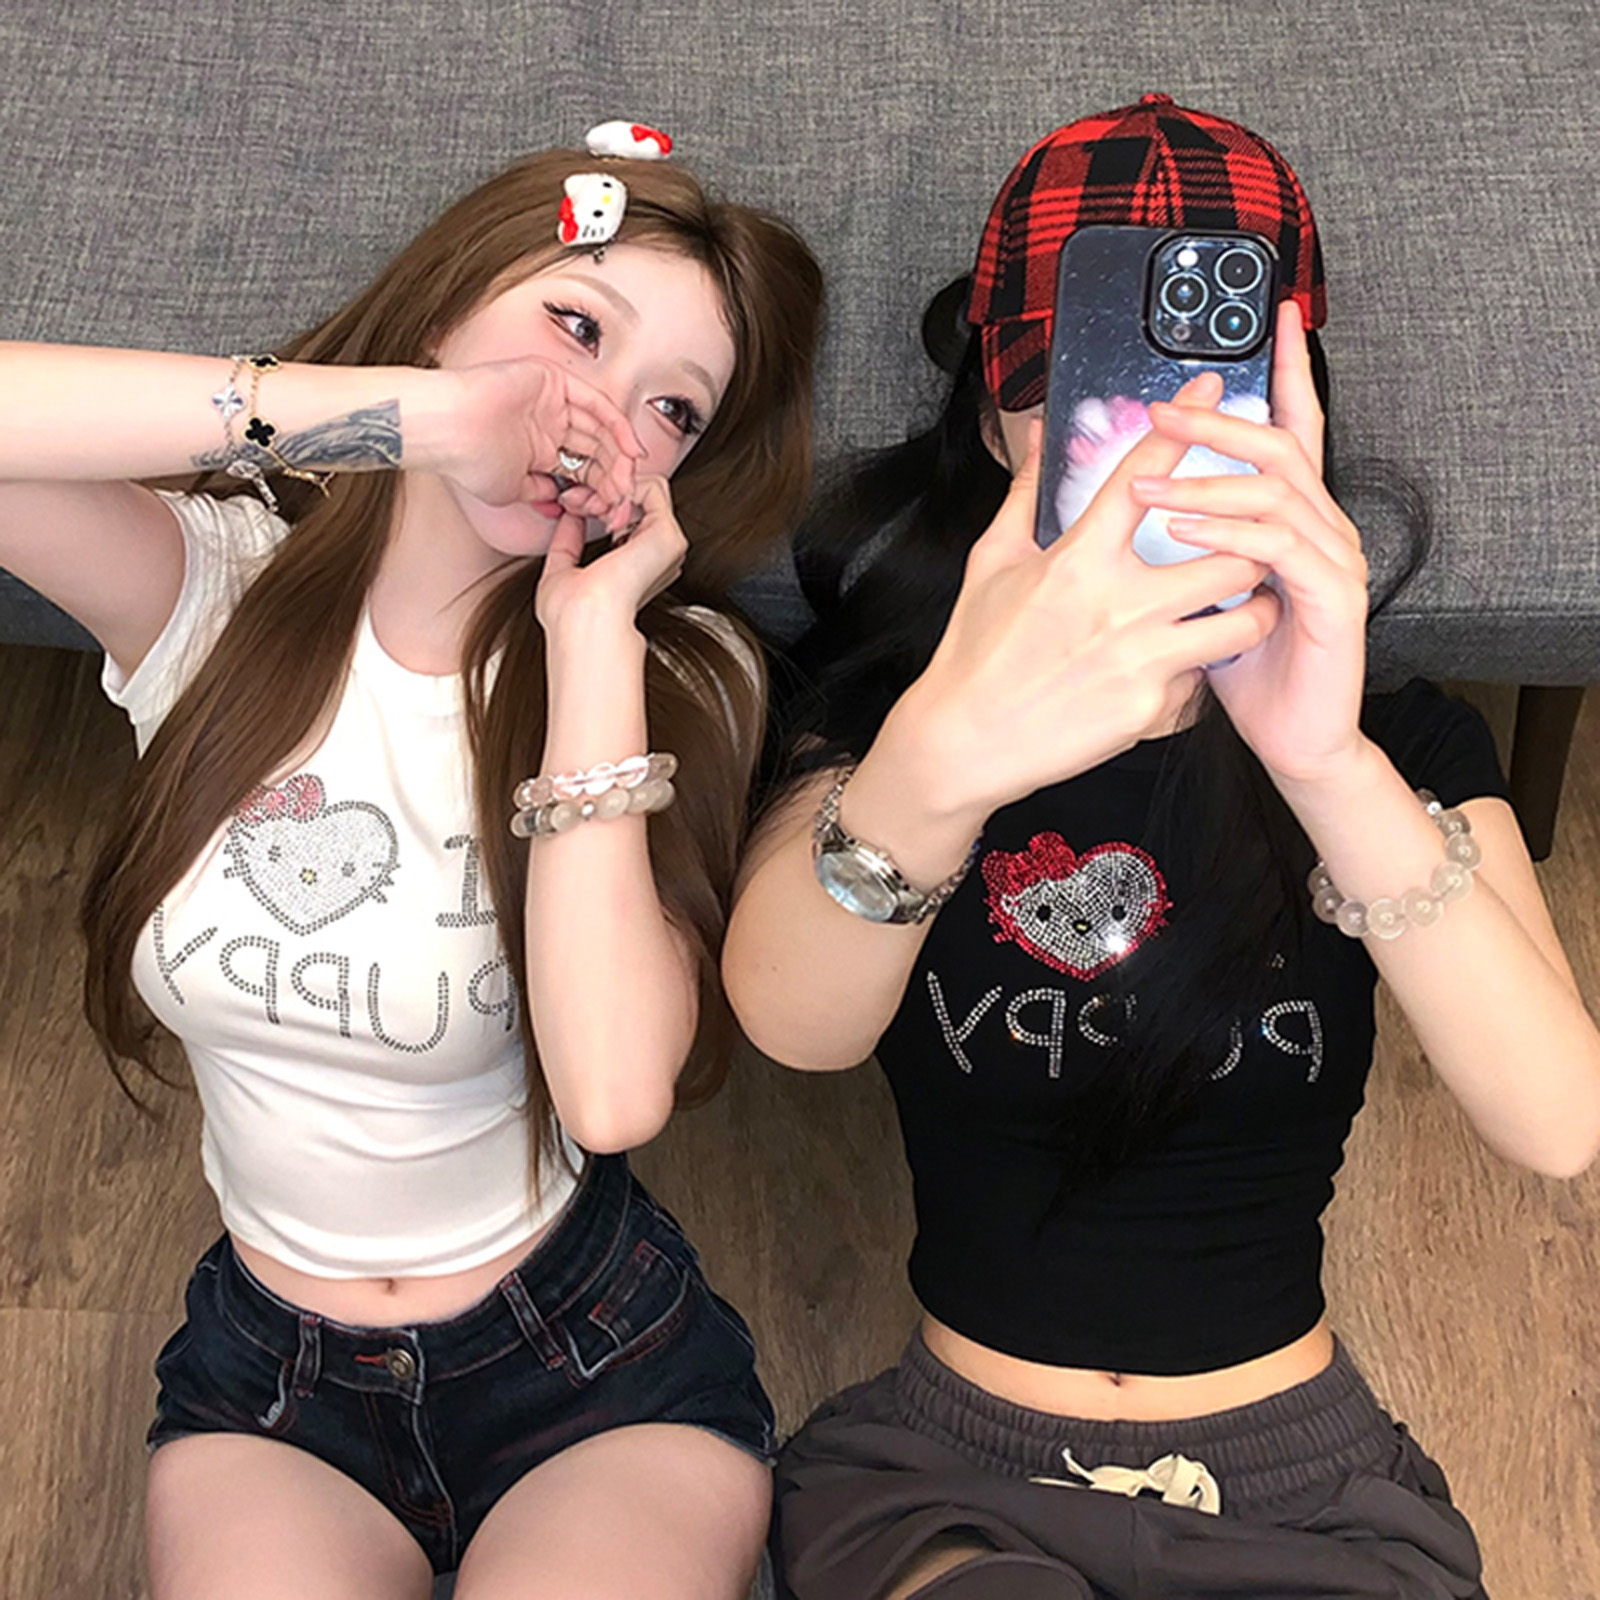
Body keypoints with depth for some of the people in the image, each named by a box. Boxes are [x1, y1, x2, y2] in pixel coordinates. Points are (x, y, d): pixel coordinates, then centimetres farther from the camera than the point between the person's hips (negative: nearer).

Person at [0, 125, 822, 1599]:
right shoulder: (220, 589, -7)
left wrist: (594, 630, -23)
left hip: (595, 1367, 0)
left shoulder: (674, 679, -9)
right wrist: (406, 413, -31)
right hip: (265, 1376, 1)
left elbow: (615, 1094, -26)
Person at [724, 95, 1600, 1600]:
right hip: (950, 1471, -1)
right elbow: (791, 1022, -21)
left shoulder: (1404, 743, 2)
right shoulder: (874, 705, 1)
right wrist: (944, 758, -42)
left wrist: (1331, 764, -35)